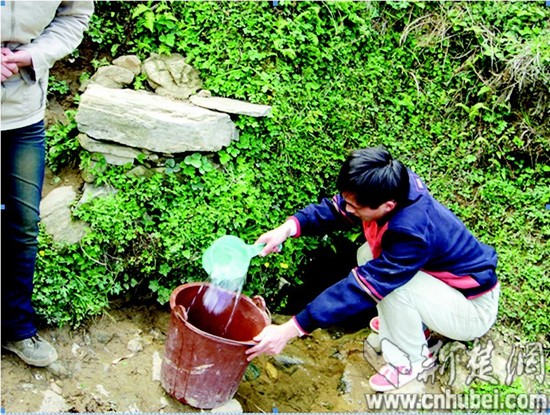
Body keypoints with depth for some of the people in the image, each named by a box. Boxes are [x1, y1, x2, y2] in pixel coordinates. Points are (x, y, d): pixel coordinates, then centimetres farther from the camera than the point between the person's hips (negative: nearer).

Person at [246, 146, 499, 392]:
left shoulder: (412, 233, -37)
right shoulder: (394, 187, -16)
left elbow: (361, 287, -36)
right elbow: (336, 209, -4)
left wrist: (290, 330, -35)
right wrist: (290, 227, -22)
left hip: (475, 309, -8)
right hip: (448, 282, 8)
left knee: (389, 281, -29)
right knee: (368, 255, 0)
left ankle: (412, 360, -4)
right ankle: (408, 322, 15)